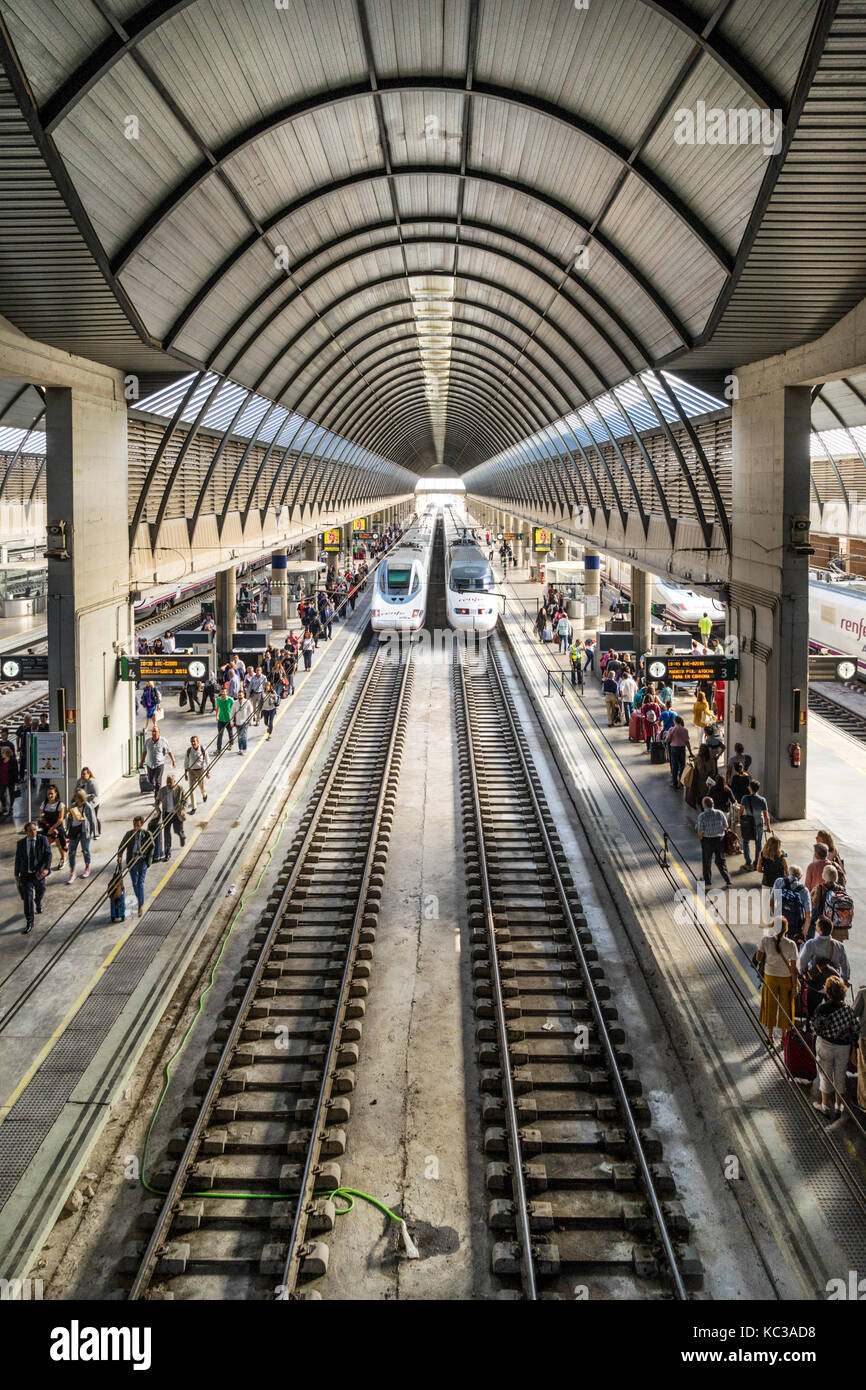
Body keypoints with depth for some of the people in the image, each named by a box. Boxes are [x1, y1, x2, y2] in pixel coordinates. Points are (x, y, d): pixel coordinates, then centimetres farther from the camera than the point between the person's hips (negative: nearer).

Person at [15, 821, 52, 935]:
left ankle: (38, 903, 61)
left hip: (39, 873, 1)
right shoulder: (21, 843, -5)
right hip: (26, 875, -1)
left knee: (40, 892, 24)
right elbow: (18, 859, 4)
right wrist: (17, 875, 8)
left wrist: (46, 868, -32)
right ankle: (29, 924, -9)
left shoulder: (43, 839, -10)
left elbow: (48, 854, -17)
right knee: (28, 898, -11)